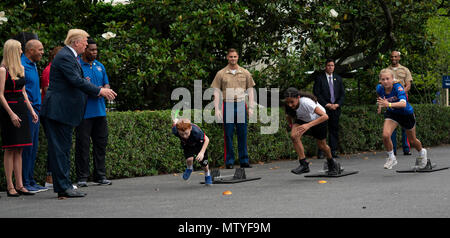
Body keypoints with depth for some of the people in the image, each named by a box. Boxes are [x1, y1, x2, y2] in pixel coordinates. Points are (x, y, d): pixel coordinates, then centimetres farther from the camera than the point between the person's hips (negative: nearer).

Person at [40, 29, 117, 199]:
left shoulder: (71, 57, 19)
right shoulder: (64, 57, -14)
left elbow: (77, 82, 22)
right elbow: (76, 81, -21)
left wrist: (101, 92, 15)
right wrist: (99, 91, -16)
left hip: (65, 111, 11)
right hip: (58, 110, -11)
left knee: (63, 148, 11)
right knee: (60, 148, -8)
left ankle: (63, 186, 16)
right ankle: (64, 187, -7)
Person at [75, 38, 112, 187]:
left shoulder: (100, 66, 17)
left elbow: (107, 84, 18)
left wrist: (103, 89, -4)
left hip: (100, 111, 6)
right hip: (83, 112, -6)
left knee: (101, 143, 8)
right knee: (83, 144, -5)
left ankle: (100, 176, 16)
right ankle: (82, 177, 0)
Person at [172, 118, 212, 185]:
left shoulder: (196, 131, -45)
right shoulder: (175, 131, -38)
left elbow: (206, 140, -30)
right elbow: (175, 121, -16)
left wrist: (202, 152, -40)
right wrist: (175, 122, 7)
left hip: (198, 144, -1)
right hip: (187, 145, 1)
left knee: (204, 163, 5)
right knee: (189, 159, -24)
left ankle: (207, 175, 40)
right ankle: (189, 169, 13)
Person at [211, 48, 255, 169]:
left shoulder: (245, 73, 10)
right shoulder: (221, 74, 5)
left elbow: (250, 90, 12)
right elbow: (216, 92, 4)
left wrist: (251, 108, 5)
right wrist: (217, 109, -3)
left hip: (241, 105, 1)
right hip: (228, 106, -1)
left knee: (242, 134, 3)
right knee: (228, 134, -1)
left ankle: (244, 161, 10)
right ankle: (229, 161, 5)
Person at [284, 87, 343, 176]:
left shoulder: (305, 102, -43)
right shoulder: (288, 105, -27)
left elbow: (325, 116, -50)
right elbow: (288, 116, 0)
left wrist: (308, 125, -57)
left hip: (319, 119, -3)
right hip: (302, 120, 4)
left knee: (322, 146, 8)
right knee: (294, 136, -26)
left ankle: (331, 163, 41)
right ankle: (304, 165, -18)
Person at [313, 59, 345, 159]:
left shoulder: (338, 79, 14)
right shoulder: (319, 78, 1)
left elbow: (342, 94, 13)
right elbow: (316, 94, -4)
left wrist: (337, 104, -4)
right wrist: (327, 104, -11)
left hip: (336, 108, 3)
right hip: (324, 108, -3)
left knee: (334, 129, 2)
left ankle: (333, 151, 4)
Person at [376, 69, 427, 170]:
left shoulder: (398, 87, -34)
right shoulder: (380, 88, -20)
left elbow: (403, 103, -52)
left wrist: (389, 104, -64)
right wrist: (380, 105, 2)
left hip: (406, 114, -3)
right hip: (392, 113, 3)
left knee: (412, 141, 14)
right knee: (385, 135, -22)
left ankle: (422, 153, 48)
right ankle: (391, 158, 1)